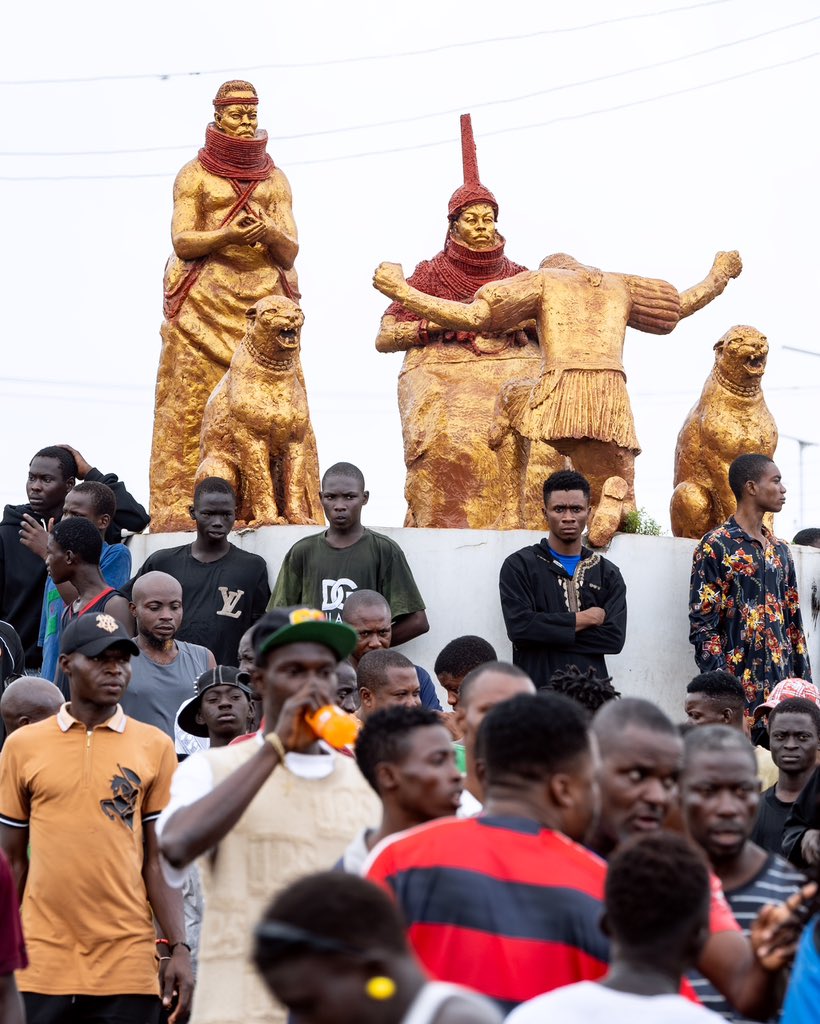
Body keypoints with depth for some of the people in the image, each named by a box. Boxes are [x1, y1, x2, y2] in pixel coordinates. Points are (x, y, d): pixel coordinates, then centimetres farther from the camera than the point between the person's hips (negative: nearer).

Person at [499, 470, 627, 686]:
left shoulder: (607, 573, 14)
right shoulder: (519, 565, 6)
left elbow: (615, 636, 0)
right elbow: (518, 626, -10)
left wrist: (547, 633, -7)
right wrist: (582, 619, -4)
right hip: (536, 690, -2)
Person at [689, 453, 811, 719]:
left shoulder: (780, 550, 17)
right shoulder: (716, 547, -5)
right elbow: (702, 624, -9)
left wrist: (804, 680, 13)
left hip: (782, 684, 7)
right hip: (739, 683, -6)